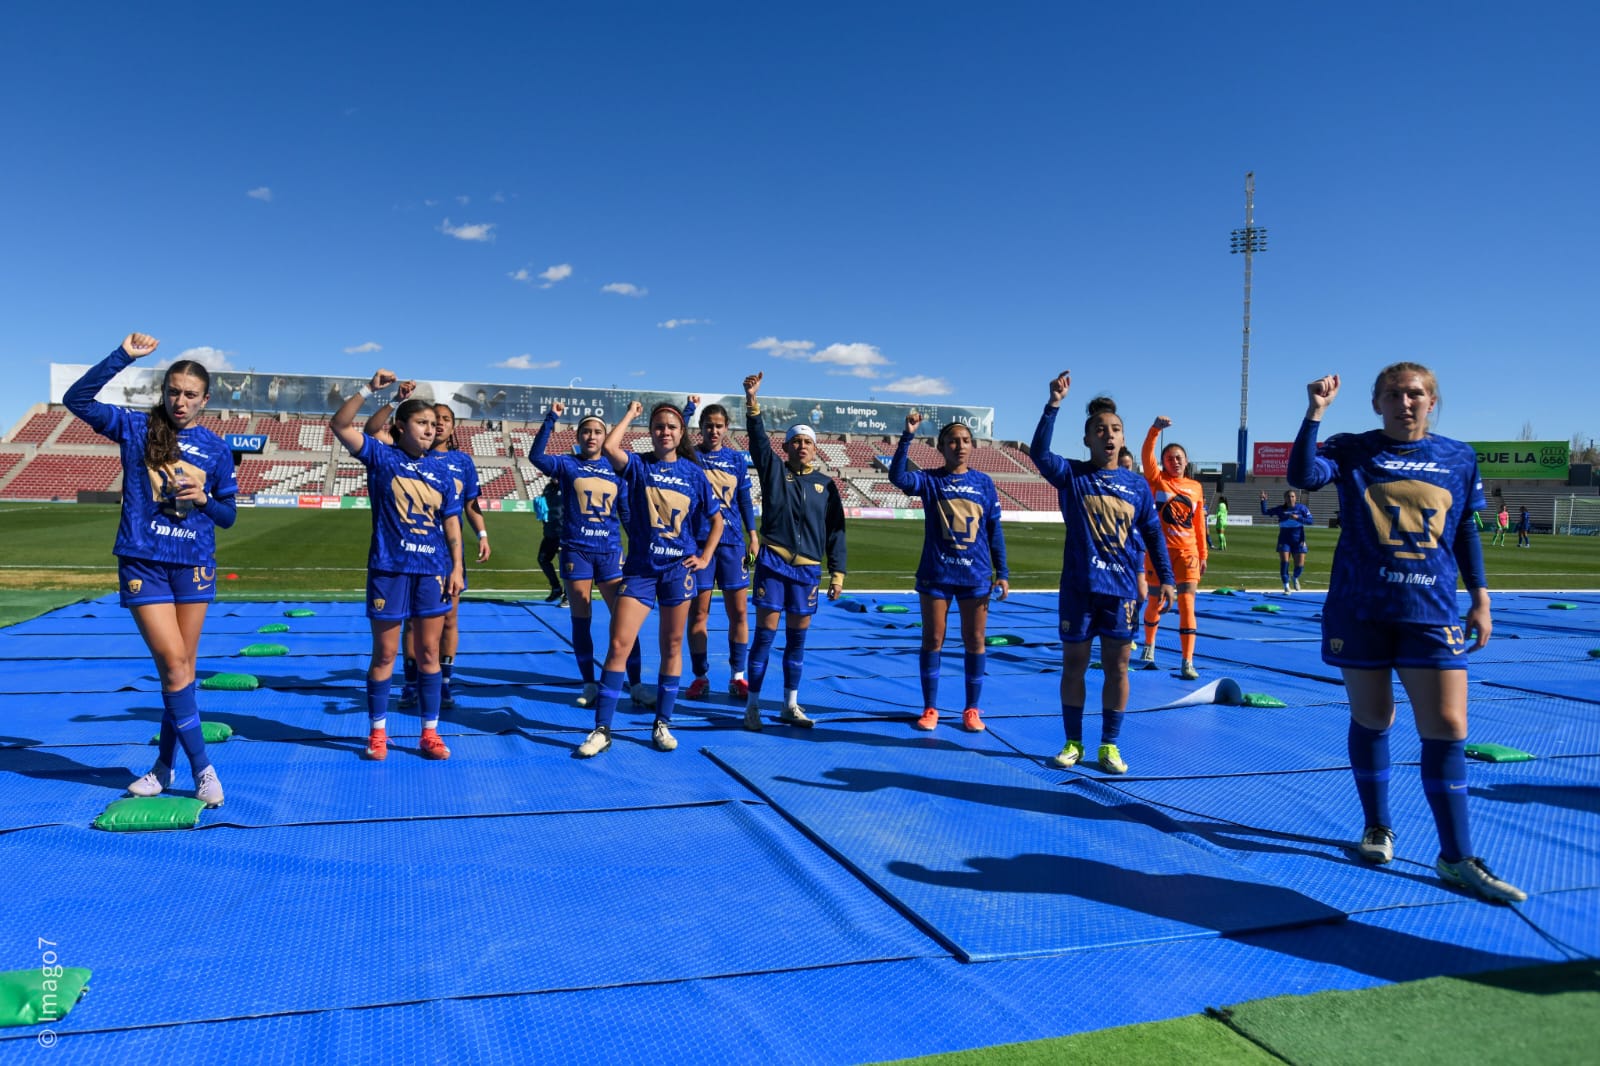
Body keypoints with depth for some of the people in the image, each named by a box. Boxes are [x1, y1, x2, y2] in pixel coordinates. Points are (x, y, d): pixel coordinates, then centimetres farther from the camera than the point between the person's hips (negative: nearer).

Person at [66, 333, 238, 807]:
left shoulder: (216, 449, 4)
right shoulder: (136, 427, 1)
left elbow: (228, 515, 8)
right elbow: (77, 398, -11)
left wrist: (204, 499, -13)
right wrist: (123, 356, -19)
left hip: (194, 564, 2)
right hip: (143, 562, -2)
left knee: (182, 667, 7)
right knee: (173, 663, -7)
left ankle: (165, 765, 21)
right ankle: (202, 767, 2)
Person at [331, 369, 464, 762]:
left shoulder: (440, 470, 8)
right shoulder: (381, 456, 1)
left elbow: (451, 521, 9)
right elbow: (339, 425, -9)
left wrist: (457, 567, 2)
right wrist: (369, 389, -18)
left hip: (433, 570, 3)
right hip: (389, 568, -2)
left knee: (429, 652, 8)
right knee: (385, 653, 5)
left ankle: (430, 732, 17)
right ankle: (377, 732, 19)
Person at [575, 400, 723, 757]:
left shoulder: (693, 472, 3)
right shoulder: (639, 466, -1)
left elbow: (716, 519, 12)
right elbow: (610, 447, -22)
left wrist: (706, 556, 1)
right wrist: (631, 413, -8)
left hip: (678, 568, 1)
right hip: (639, 567, -1)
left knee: (672, 647, 8)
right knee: (618, 645, -8)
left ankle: (662, 724, 20)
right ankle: (602, 729, 0)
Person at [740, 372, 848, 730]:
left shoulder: (825, 484, 10)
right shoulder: (774, 470, 6)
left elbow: (836, 531, 10)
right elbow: (758, 439, -9)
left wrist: (837, 572, 5)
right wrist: (752, 401, -21)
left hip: (808, 568, 2)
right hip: (772, 562, -2)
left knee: (797, 638, 8)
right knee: (765, 633, -3)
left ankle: (790, 705, 18)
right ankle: (752, 704, 4)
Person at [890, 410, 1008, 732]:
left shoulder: (984, 483, 4)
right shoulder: (929, 480, -1)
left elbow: (994, 531, 7)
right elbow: (898, 476, -21)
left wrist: (1002, 572, 3)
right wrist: (908, 435, -27)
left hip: (976, 575, 1)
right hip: (936, 574, -1)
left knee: (975, 641, 5)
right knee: (932, 639, 5)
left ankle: (972, 709, 17)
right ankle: (930, 708, 16)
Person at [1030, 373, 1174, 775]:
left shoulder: (1137, 484, 5)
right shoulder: (1071, 475, -1)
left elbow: (1153, 533, 9)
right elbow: (1038, 452, -20)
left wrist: (1165, 579, 3)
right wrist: (1054, 404, -28)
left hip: (1122, 590, 1)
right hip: (1078, 587, -1)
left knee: (1117, 666, 5)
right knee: (1074, 663, 6)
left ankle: (1110, 746, 17)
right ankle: (1073, 742, 19)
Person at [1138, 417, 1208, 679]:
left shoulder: (1196, 487, 7)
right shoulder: (1157, 480, -1)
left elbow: (1199, 523, 10)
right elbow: (1146, 456, -19)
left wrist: (1203, 554, 11)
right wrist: (1155, 429, -34)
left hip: (1187, 552, 1)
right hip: (1159, 551, -1)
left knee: (1187, 605, -7)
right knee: (1156, 603, 11)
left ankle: (1187, 663, -7)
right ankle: (1149, 646, 36)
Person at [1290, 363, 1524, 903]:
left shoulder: (1460, 457, 8)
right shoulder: (1353, 450, 0)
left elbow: (1466, 532, 14)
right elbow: (1302, 475, -18)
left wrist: (1480, 599, 10)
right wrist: (1315, 412, -24)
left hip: (1433, 613, 2)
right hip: (1359, 611, -1)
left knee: (1447, 728, -3)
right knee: (1371, 721, 9)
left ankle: (1456, 858, 8)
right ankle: (1377, 826, 28)